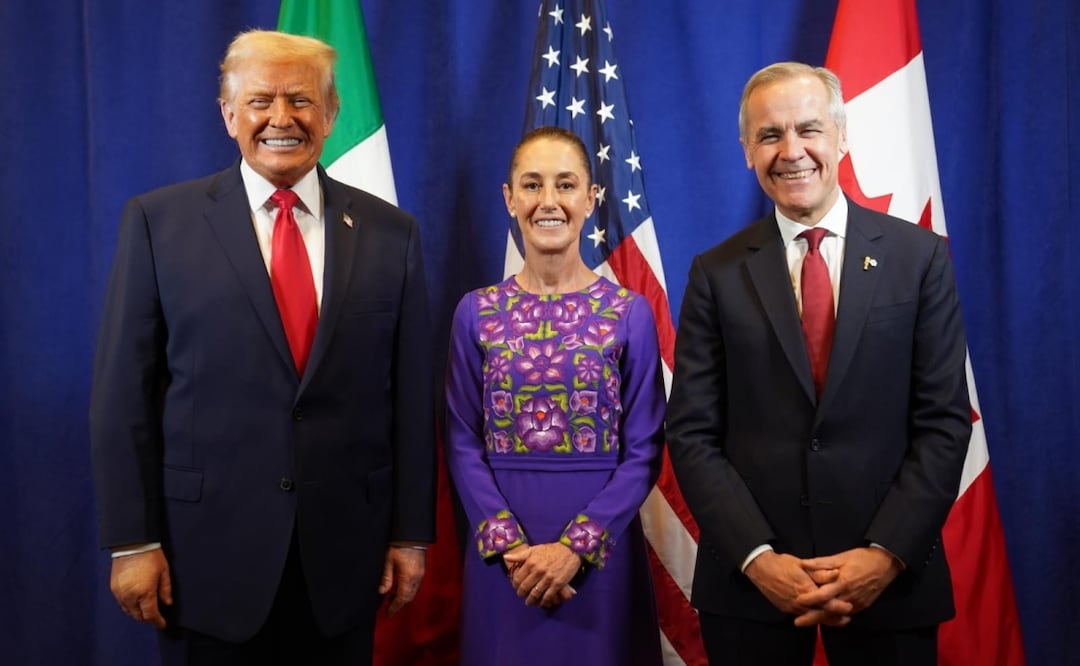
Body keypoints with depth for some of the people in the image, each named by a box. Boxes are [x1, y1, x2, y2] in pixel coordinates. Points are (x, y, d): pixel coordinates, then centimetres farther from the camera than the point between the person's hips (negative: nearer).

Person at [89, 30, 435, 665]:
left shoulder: (390, 233, 2)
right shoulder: (160, 221, -2)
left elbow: (412, 395, 2)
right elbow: (124, 392, -3)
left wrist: (411, 534, 2)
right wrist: (132, 540, -5)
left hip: (344, 550, 2)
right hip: (208, 547, -1)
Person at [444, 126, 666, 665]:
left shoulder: (630, 312, -2)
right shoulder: (476, 312, 2)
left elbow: (644, 451, -3)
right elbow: (462, 445, 0)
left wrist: (575, 546, -13)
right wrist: (509, 544, -12)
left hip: (601, 549, -1)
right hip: (501, 555, 1)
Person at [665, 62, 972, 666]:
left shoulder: (922, 257, 1)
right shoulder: (716, 275, 1)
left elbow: (945, 421, -2)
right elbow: (693, 433, -2)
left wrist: (887, 553, -11)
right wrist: (757, 557, -12)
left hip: (889, 579, 0)